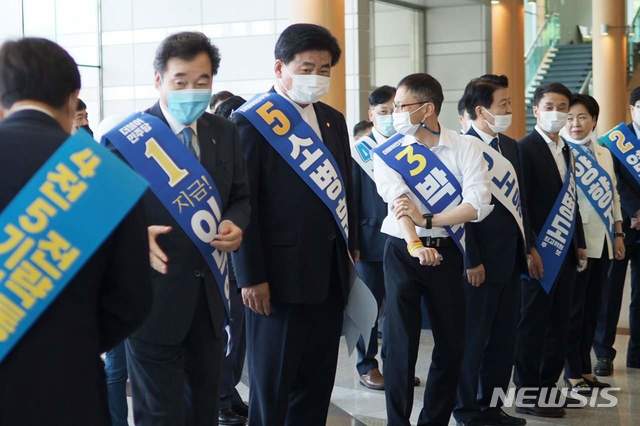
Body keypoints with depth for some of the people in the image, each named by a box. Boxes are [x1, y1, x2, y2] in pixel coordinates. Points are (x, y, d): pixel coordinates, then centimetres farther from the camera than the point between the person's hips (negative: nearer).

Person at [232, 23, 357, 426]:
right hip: (281, 273, -7)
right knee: (272, 385, 4)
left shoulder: (333, 120, 14)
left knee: (318, 382, 12)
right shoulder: (252, 121, -8)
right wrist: (251, 277, -15)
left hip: (330, 273, 7)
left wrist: (352, 250, 12)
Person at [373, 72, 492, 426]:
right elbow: (397, 201, -14)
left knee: (452, 343, 6)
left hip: (446, 251, 1)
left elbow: (477, 205, -10)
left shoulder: (464, 148, 1)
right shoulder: (388, 152, 1)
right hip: (403, 251, -1)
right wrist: (414, 244, -29)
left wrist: (427, 220, -18)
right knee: (400, 342, -3)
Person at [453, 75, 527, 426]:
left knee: (504, 338, 12)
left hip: (510, 259, 8)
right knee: (473, 339, 3)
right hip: (479, 262, -8)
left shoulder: (510, 146, 11)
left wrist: (526, 248, 12)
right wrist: (472, 261, -15)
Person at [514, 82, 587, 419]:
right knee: (533, 324, -2)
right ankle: (527, 394, 4)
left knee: (559, 324, 11)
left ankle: (547, 387, 21)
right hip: (541, 251, -8)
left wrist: (579, 243, 13)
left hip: (566, 250, 8)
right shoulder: (525, 148, -9)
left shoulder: (566, 150, 16)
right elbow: (520, 203, -14)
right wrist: (530, 249, -18)